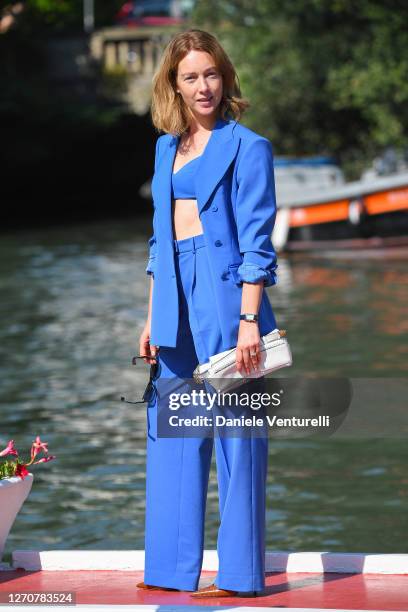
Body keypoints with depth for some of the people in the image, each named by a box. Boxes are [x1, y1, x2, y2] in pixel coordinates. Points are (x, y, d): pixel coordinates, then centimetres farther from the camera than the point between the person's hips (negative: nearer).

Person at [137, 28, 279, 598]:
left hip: (226, 297, -7)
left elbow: (257, 242, -9)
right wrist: (152, 317, 16)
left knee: (235, 436, -2)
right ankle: (173, 567, 16)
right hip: (176, 301, 7)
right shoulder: (167, 148, 15)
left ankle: (239, 572, 2)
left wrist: (249, 321, -16)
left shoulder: (247, 147, -4)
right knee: (171, 437, 9)